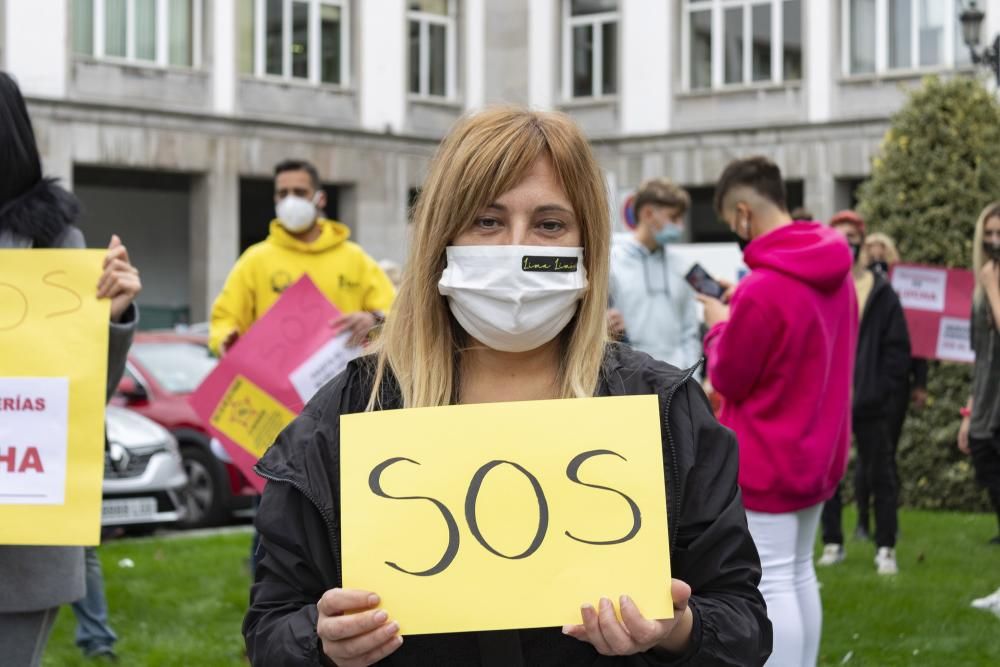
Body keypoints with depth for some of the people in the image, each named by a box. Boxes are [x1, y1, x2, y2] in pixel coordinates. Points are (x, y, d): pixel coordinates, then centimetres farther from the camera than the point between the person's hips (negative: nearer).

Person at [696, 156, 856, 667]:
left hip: (766, 460, -9)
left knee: (771, 584, -3)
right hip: (817, 452, 9)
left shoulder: (762, 290, -24)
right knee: (800, 575, 16)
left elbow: (727, 378, -13)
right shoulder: (836, 273, 4)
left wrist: (719, 324, 4)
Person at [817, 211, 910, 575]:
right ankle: (833, 543, 19)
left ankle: (885, 548, 9)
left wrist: (885, 388, -7)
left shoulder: (882, 292, 2)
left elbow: (897, 347, 2)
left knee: (880, 476, 3)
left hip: (870, 402, -1)